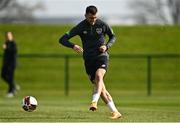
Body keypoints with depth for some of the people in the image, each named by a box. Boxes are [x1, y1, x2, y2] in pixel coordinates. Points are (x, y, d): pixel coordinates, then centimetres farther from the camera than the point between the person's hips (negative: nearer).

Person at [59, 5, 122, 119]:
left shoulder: (102, 25, -2)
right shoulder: (80, 27, -4)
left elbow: (113, 37, 15)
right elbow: (62, 39, -7)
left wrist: (107, 46, -6)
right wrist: (73, 46, -27)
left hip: (102, 56, -1)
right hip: (89, 59, 1)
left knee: (98, 75, -33)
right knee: (101, 88, -3)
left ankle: (94, 102, -42)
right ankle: (115, 112, 2)